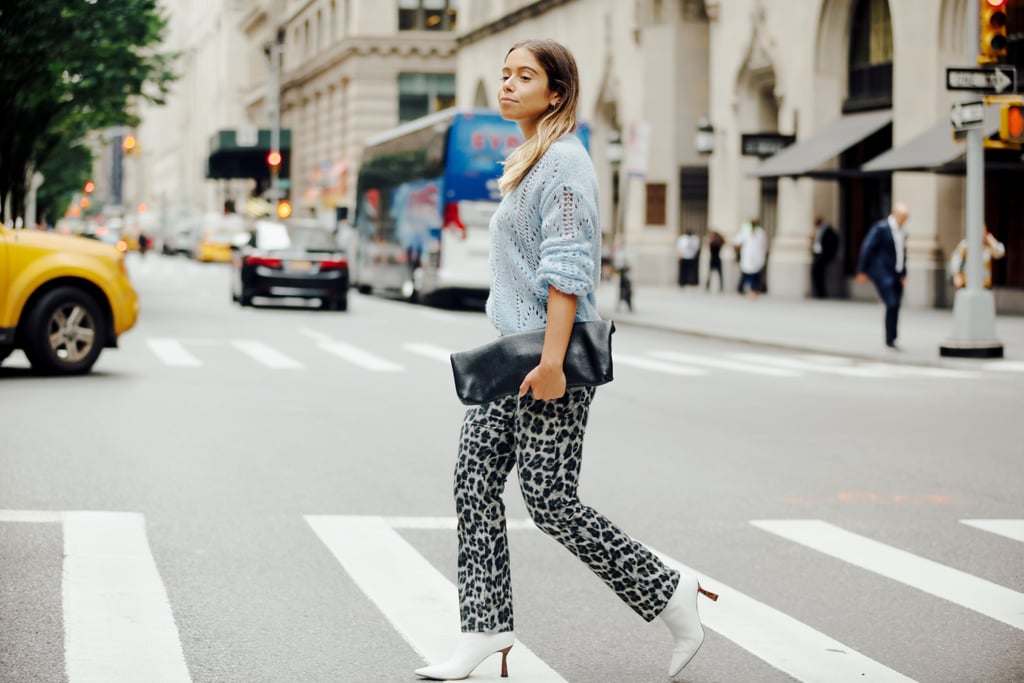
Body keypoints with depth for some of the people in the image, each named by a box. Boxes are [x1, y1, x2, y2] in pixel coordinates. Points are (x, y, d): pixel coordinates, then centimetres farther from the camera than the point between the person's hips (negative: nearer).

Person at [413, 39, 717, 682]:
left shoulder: (565, 160, -12)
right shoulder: (528, 162, 18)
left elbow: (566, 268, -19)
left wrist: (552, 360, -25)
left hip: (551, 357, -10)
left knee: (551, 499, -6)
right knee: (475, 479, 3)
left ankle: (670, 593, 9)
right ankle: (486, 629, 8)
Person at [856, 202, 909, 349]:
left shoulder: (902, 231, 12)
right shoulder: (881, 228, -10)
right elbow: (867, 248, -10)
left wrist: (903, 274, 17)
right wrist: (862, 271, -9)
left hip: (896, 274, 7)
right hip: (882, 273, -7)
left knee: (895, 306, 4)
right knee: (892, 305, -15)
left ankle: (891, 339, 12)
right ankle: (890, 339, -8)